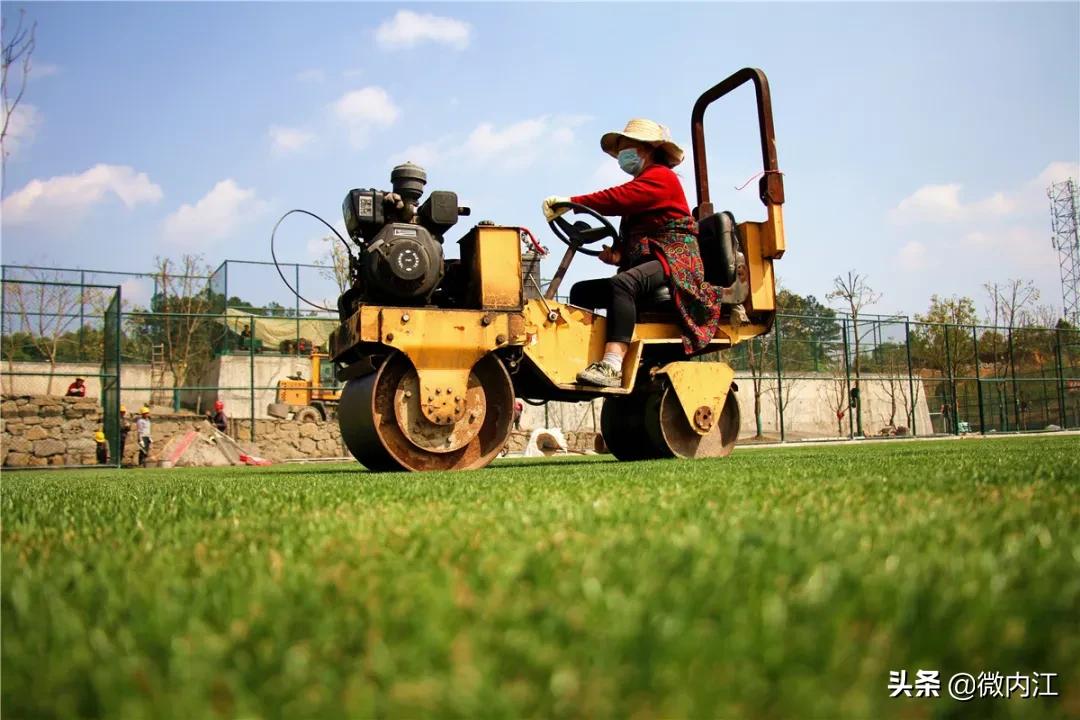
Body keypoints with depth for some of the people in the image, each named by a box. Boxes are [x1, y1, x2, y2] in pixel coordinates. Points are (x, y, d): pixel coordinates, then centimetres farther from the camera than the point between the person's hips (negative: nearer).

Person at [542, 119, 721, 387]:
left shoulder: (661, 177, -2)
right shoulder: (640, 186, 26)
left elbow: (618, 198, -20)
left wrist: (571, 202, -22)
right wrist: (617, 254, -5)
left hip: (672, 261, -10)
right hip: (643, 265, 10)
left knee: (622, 283, -37)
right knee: (581, 291, 0)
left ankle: (612, 366, -50)